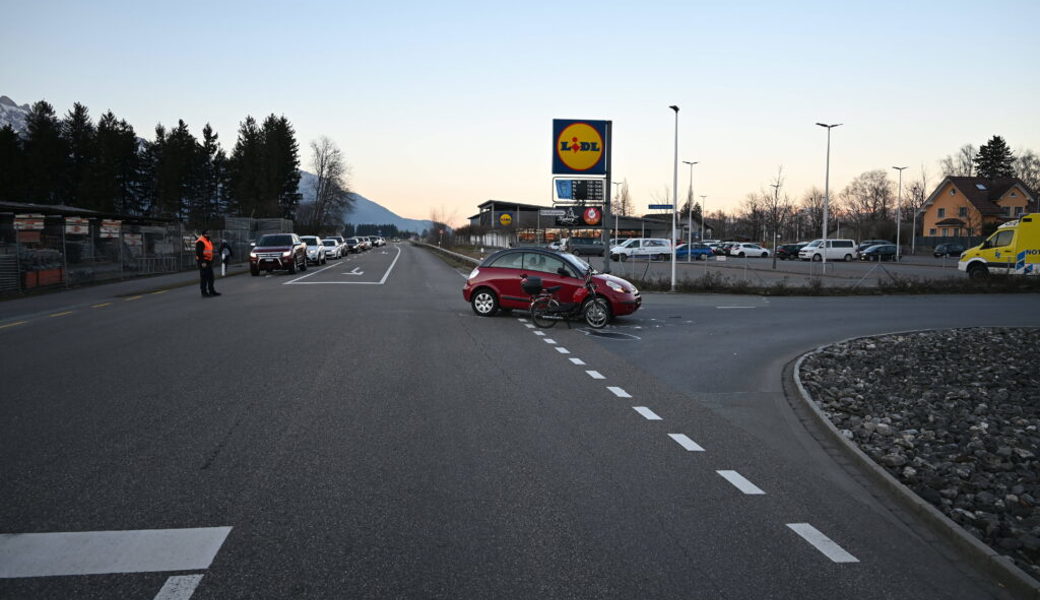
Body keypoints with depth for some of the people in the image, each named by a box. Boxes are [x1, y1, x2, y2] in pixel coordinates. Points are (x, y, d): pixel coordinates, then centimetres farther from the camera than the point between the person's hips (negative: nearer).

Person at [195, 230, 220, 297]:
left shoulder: (209, 241, 17)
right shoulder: (200, 242, -13)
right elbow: (199, 253, -20)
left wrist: (211, 261, 22)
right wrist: (202, 262, -25)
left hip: (208, 262, 10)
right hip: (203, 262, -10)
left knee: (211, 277, 14)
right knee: (204, 277, -7)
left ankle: (211, 291, 23)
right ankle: (204, 293, -4)